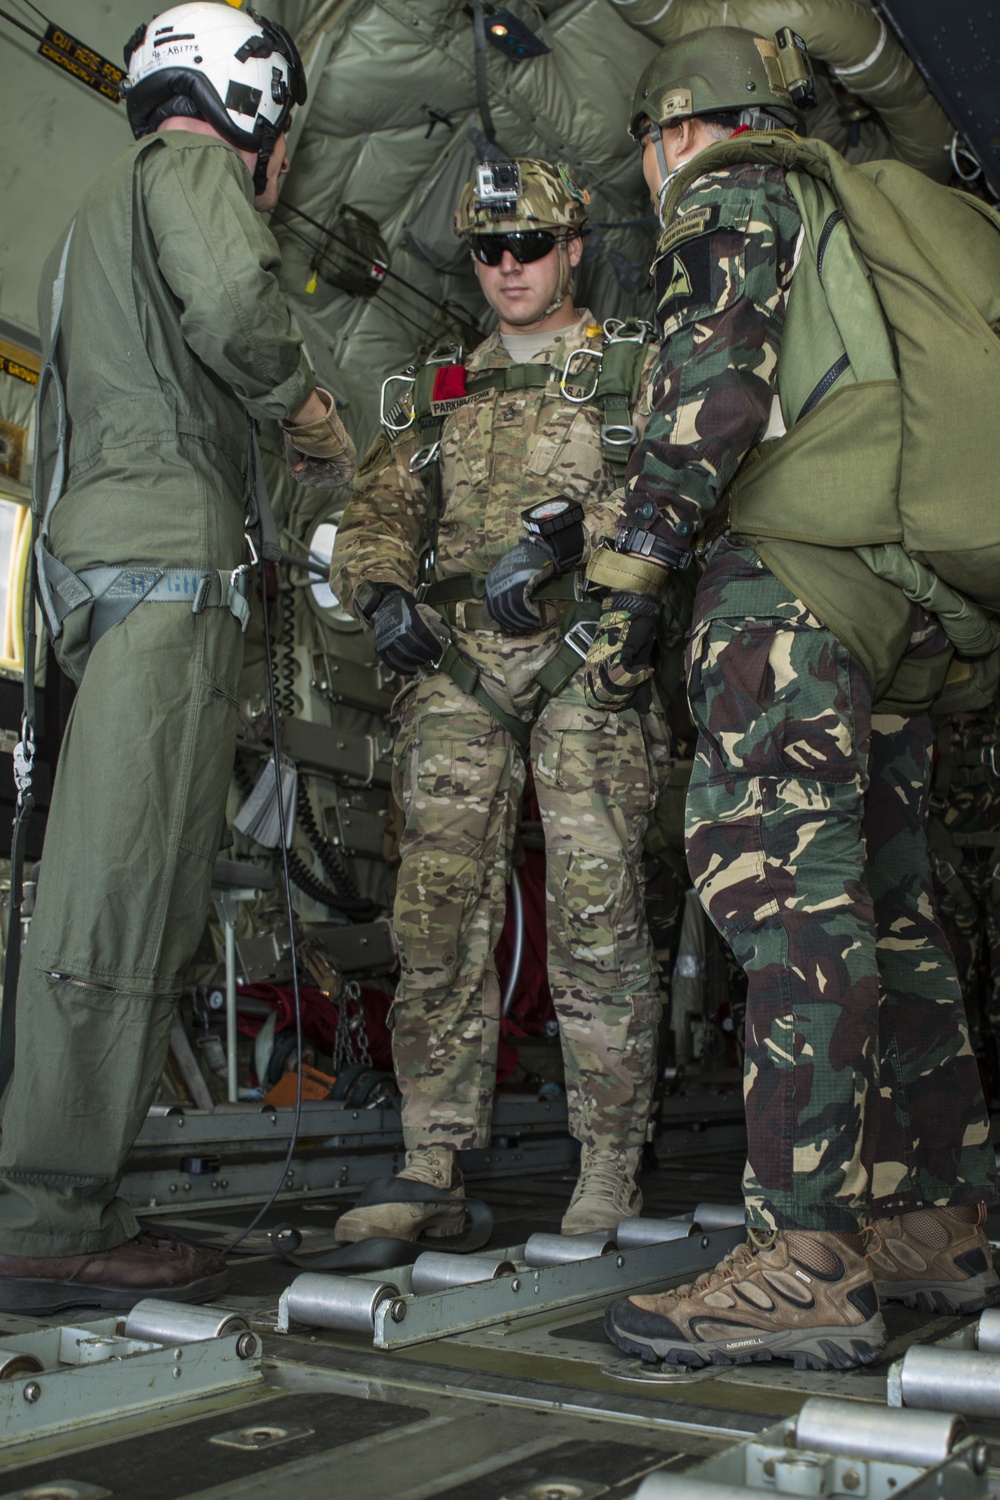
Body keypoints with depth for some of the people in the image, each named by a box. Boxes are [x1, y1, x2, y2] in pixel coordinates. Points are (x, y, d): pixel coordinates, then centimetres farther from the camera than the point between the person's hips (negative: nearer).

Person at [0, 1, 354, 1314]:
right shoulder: (190, 163, 4)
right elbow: (233, 300, -17)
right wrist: (312, 416, -2)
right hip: (171, 559, -9)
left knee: (111, 894, 6)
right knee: (122, 899, -13)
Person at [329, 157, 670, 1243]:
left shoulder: (629, 369, 12)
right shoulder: (444, 393, 25)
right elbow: (378, 513, 20)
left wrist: (568, 533, -22)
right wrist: (381, 589, -2)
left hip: (583, 659, -3)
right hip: (456, 669, 4)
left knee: (595, 909, -7)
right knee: (439, 909, -3)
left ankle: (610, 1166, 5)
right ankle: (432, 1171, 2)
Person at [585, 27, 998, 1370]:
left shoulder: (728, 202, 5)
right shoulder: (848, 216, 31)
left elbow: (713, 388, -13)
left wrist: (624, 577, -13)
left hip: (792, 566, -9)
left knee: (783, 885, -15)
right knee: (880, 900, 8)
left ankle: (805, 1264, -17)